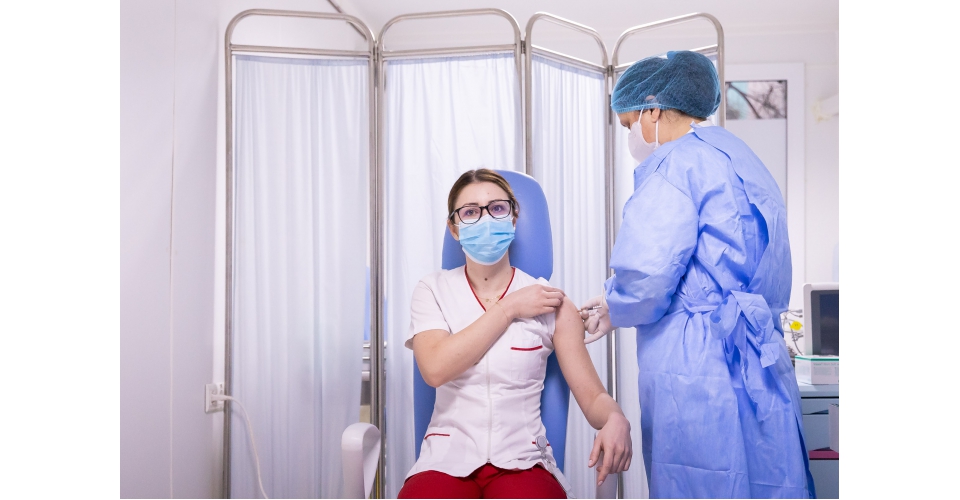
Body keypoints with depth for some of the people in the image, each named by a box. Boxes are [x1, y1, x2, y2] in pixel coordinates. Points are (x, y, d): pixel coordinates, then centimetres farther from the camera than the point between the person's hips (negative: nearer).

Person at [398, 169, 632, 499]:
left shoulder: (550, 302, 3)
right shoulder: (433, 291, 5)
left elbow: (592, 395, 1)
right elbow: (436, 369, -13)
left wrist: (615, 419, -22)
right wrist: (509, 309, -9)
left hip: (523, 462, 0)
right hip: (447, 460, 0)